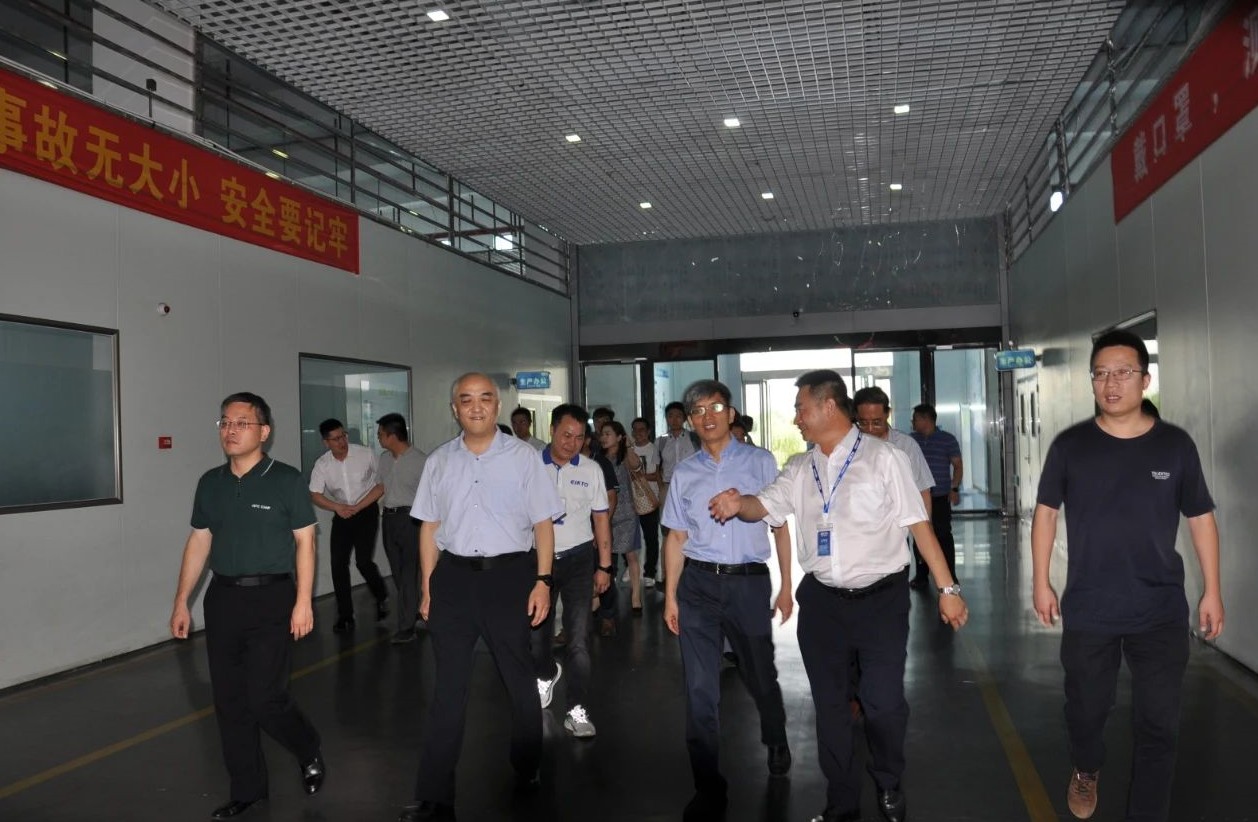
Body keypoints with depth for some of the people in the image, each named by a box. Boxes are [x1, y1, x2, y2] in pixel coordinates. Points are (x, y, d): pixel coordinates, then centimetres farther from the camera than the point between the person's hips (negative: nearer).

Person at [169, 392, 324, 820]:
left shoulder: (286, 480, -7)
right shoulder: (210, 482, 7)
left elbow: (304, 542, -7)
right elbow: (199, 542, 12)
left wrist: (303, 601, -12)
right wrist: (181, 601, 10)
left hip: (271, 598, -5)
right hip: (222, 597, 5)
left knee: (265, 698, -6)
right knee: (229, 700, 9)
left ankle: (310, 752, 24)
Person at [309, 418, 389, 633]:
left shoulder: (366, 454, -13)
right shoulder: (322, 465, -6)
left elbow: (381, 486, -9)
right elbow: (315, 495, -2)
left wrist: (357, 507, -14)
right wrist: (338, 508, -17)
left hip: (366, 512, -3)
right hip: (341, 515, 3)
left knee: (363, 561, -12)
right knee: (338, 564, -2)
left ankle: (382, 597, 17)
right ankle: (345, 616, 9)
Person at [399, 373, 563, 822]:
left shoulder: (523, 456, -3)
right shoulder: (438, 462, 6)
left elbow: (543, 523, -3)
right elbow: (429, 527, 9)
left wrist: (543, 581, -9)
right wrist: (426, 587, 6)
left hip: (509, 574, -2)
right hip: (453, 575, 2)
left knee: (519, 677, 13)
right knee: (448, 684, 7)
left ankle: (527, 770, 35)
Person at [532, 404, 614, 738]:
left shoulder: (591, 470, 1)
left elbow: (601, 518, 5)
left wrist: (604, 566, 3)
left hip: (578, 559, -1)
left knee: (579, 637, -4)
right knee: (535, 629, 16)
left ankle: (577, 710, 4)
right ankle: (547, 673, 47)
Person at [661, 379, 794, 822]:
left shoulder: (760, 462, 0)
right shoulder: (684, 473, 6)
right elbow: (676, 537, 9)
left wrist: (786, 586, -1)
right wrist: (670, 596, 5)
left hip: (749, 581, -1)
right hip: (697, 584, 1)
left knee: (760, 675, 17)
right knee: (700, 689, 5)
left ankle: (776, 741, 50)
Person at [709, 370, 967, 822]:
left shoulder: (883, 457, -5)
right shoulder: (799, 469, 7)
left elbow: (918, 524, -6)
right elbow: (765, 505, -4)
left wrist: (947, 587, -8)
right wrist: (738, 504, -27)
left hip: (881, 598, -4)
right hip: (821, 601, 4)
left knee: (883, 703, 0)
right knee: (829, 705, 13)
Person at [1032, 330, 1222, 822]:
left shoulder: (1175, 445, -3)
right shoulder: (1070, 445, -4)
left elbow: (1201, 518, 4)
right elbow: (1046, 512, 3)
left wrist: (1212, 591, 3)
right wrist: (1040, 582, 1)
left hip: (1161, 612, 0)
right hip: (1088, 610, 1)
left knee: (1158, 725, 6)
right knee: (1086, 708, 17)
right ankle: (1086, 771, 48)